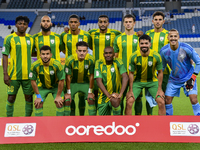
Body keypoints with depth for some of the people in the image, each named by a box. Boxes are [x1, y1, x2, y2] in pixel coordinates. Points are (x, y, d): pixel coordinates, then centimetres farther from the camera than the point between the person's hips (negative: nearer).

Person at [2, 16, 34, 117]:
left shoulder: (31, 38, 9)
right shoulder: (9, 38, -1)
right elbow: (5, 56, -3)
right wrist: (5, 73, -11)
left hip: (28, 74, 3)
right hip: (14, 75, -3)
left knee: (29, 97, 6)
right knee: (11, 98, 4)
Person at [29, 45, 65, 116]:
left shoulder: (57, 64, -28)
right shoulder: (35, 65, -24)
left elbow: (61, 81, -19)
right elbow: (33, 81, -12)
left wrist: (58, 96, -15)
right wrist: (38, 96, -11)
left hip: (56, 86, -1)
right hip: (42, 86, 1)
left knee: (59, 103, -15)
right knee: (38, 104, -11)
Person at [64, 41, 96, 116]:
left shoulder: (91, 59, -22)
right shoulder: (70, 60, -26)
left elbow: (91, 76, -11)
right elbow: (68, 77, -15)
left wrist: (90, 91, -8)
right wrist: (68, 92, -11)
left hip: (85, 82, 1)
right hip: (73, 82, -1)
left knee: (91, 100, -10)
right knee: (67, 101, -13)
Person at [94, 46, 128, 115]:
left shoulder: (118, 62, -11)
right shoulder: (99, 63, -8)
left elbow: (125, 77, -21)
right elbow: (99, 81, -14)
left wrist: (120, 94, -31)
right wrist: (108, 95, -26)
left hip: (115, 93, -2)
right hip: (103, 95, 2)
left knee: (115, 101, -36)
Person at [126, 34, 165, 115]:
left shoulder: (156, 56, -18)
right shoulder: (134, 56, -18)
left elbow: (160, 72, -5)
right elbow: (131, 73, -7)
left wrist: (159, 89, -6)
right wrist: (130, 90, -8)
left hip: (152, 81, 0)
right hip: (137, 81, 0)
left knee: (161, 102, -12)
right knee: (129, 102, -15)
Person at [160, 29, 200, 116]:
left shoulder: (186, 48, -19)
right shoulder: (164, 51, -10)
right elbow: (162, 66, 7)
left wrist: (193, 77, -13)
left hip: (188, 78, -2)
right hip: (174, 79, 3)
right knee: (167, 100, -1)